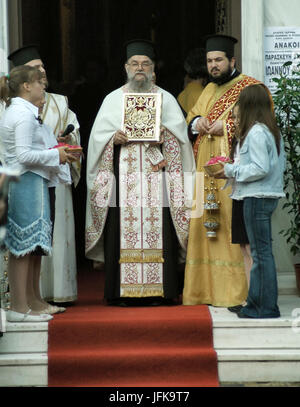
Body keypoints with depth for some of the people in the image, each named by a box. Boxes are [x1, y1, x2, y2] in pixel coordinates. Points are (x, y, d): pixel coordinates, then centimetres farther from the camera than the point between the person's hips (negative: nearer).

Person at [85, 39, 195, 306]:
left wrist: (164, 134, -13)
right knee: (123, 227, -6)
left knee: (158, 228, -7)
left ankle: (160, 290, -5)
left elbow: (180, 132, 6)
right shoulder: (113, 99, 16)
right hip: (123, 176, 1)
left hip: (156, 174, 0)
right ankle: (122, 291, -4)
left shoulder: (166, 99, 14)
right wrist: (113, 138, -11)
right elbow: (98, 135, 9)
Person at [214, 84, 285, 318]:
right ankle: (255, 305, 19)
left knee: (262, 253, -5)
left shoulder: (256, 132, -15)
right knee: (260, 252, 13)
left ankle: (268, 308, -1)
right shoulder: (273, 131, 13)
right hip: (269, 196, 10)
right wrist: (235, 169, 16)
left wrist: (231, 171, -10)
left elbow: (260, 168, -21)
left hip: (257, 198, -10)